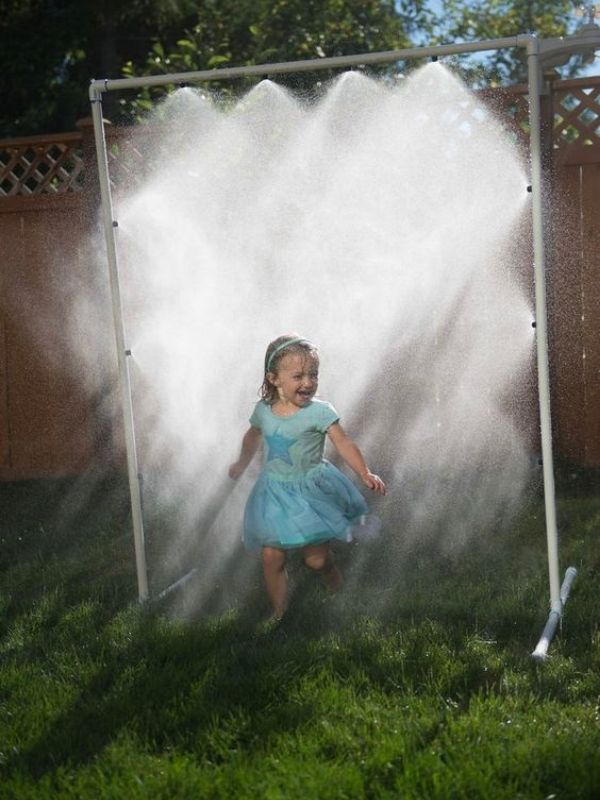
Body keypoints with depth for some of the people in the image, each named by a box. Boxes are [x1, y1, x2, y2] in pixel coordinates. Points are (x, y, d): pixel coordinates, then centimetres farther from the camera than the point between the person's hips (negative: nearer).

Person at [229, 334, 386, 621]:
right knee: (272, 557, 0)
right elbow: (253, 435, 19)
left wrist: (365, 474, -34)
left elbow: (343, 443, -22)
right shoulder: (263, 410, -3)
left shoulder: (319, 412, -17)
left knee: (315, 559, -1)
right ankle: (279, 613, 17)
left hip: (311, 490, -3)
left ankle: (329, 567, 36)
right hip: (275, 491, 3)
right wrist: (242, 463, 29)